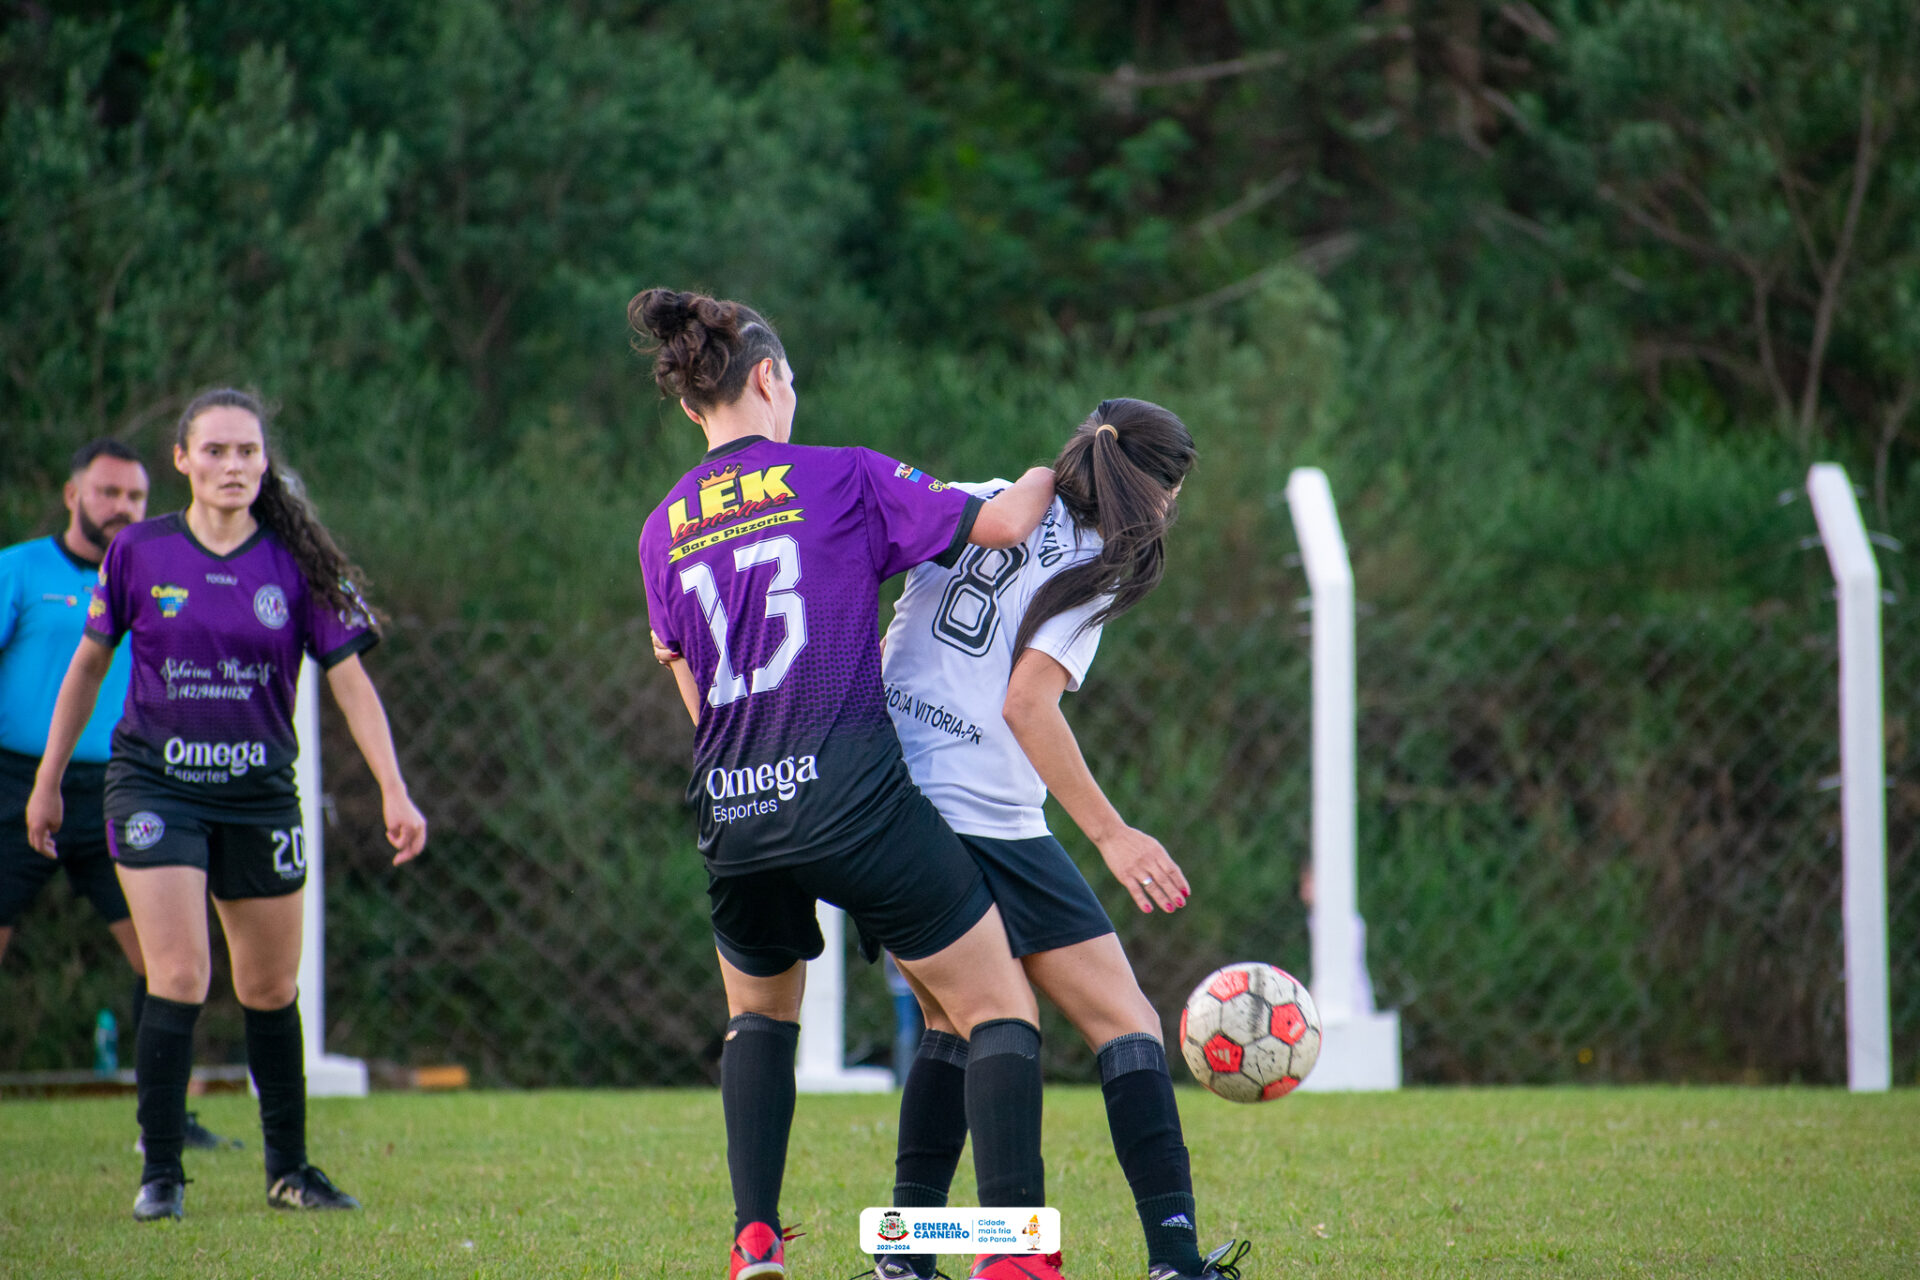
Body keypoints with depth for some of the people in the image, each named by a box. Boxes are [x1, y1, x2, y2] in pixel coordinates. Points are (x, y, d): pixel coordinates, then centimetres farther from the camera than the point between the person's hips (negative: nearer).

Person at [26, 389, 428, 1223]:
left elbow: (350, 680, -3)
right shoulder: (139, 552, -3)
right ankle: (160, 1174, -6)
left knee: (270, 990, 9)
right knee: (180, 977, -14)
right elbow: (88, 666, 9)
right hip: (154, 786, -2)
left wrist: (393, 792, -12)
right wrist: (47, 782, 12)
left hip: (260, 795, 2)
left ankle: (288, 1169, 23)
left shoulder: (296, 564, -3)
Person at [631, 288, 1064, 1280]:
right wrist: (1050, 472, 19)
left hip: (732, 820, 5)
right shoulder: (843, 479, -1)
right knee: (1000, 1011, 3)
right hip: (854, 804, -5)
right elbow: (1002, 524, -1)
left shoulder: (663, 531, 12)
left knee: (758, 1012, 30)